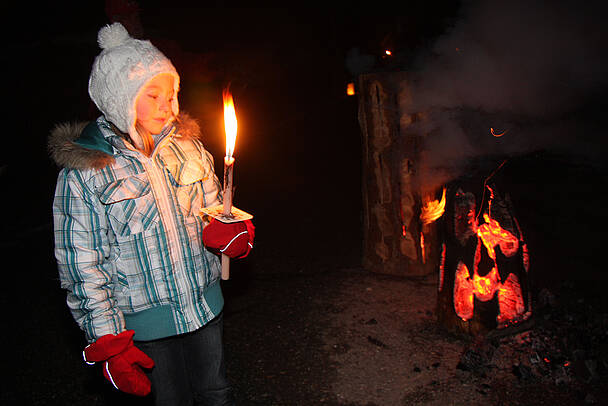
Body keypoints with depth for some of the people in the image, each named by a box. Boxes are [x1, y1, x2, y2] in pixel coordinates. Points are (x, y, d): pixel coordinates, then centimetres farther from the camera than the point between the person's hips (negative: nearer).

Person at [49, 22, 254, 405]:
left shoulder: (187, 144, -3)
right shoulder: (84, 172, -14)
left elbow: (213, 208, 8)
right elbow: (81, 265, -11)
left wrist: (226, 231, -16)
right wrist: (108, 343, -10)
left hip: (205, 303, 4)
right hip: (146, 321, -3)